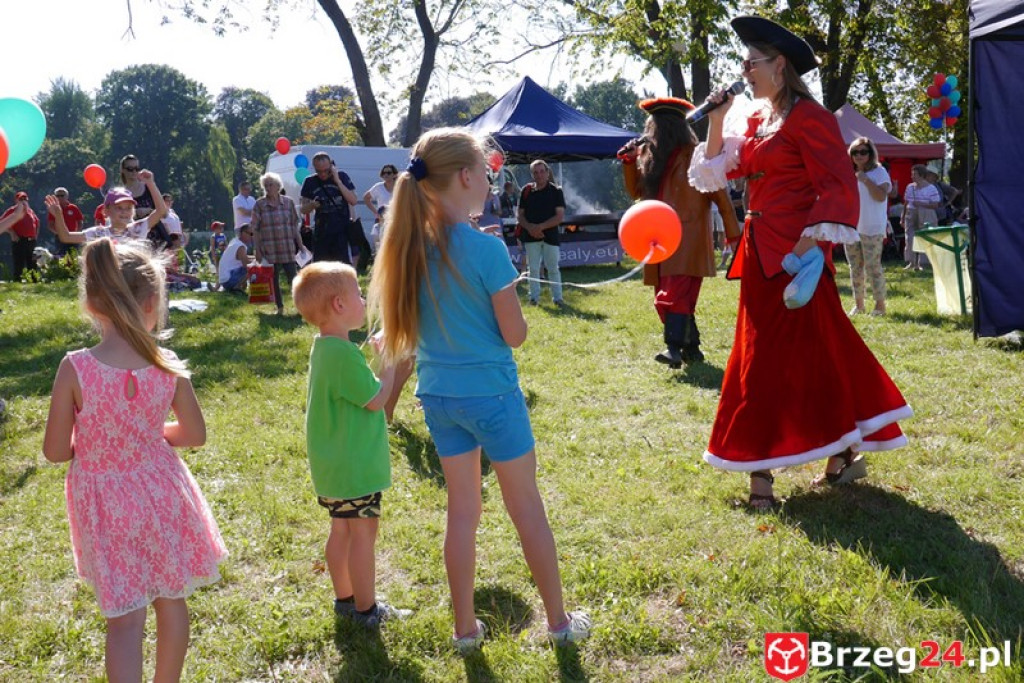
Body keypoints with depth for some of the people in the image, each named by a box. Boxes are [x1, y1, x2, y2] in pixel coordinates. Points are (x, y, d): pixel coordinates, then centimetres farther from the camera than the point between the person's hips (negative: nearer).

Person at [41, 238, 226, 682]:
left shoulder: (74, 369, -20)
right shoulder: (168, 367, -15)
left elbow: (55, 451, -12)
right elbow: (194, 435, -2)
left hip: (105, 504, -2)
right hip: (159, 493, 2)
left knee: (124, 618, 7)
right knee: (171, 600, 21)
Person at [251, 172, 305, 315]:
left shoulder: (288, 202, 3)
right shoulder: (260, 205, 0)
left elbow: (294, 226, 8)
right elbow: (255, 230, 1)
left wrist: (300, 244, 6)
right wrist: (257, 250, -3)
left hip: (288, 249, 0)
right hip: (269, 250, 0)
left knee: (293, 277, -3)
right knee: (274, 279, 5)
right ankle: (280, 307, 16)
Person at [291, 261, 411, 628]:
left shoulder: (324, 347, 7)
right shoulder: (344, 353, -24)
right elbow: (376, 400, -19)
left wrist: (382, 357, 10)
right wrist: (390, 363, -8)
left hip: (333, 464, 10)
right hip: (354, 465, -10)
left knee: (342, 529, 18)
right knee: (363, 531, 2)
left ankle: (345, 598, 31)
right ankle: (365, 609, 12)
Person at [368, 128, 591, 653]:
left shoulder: (412, 246, 0)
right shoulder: (485, 247, -19)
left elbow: (403, 329, 9)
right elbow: (515, 335, -12)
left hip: (438, 395, 6)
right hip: (491, 393, -5)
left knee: (462, 510, 16)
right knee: (526, 507, 10)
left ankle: (465, 627, 25)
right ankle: (558, 620, 24)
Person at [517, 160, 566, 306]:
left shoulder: (556, 191, -2)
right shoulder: (526, 191, 5)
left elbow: (560, 216, -7)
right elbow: (520, 214, 8)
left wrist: (541, 227, -16)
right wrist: (529, 227, -12)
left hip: (550, 235, -2)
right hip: (531, 235, 2)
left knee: (553, 268, 3)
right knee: (533, 268, 5)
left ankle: (557, 298, 8)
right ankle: (534, 297, 13)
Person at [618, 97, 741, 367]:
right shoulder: (649, 157, 13)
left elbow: (720, 196, -6)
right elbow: (636, 192, 22)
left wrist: (733, 234, -9)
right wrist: (629, 162, 7)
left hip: (687, 237, -7)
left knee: (676, 293, -20)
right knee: (666, 295, 8)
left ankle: (674, 348, -27)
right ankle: (691, 347, 18)